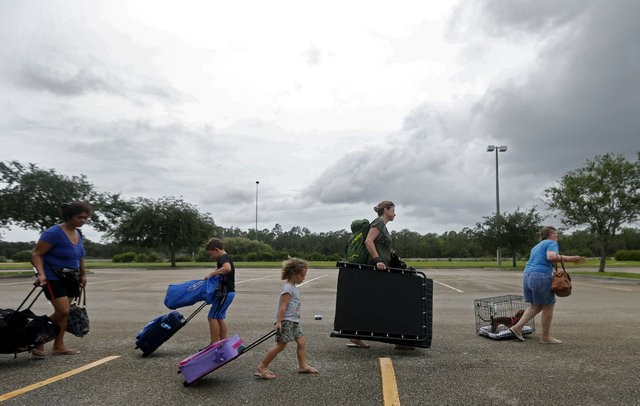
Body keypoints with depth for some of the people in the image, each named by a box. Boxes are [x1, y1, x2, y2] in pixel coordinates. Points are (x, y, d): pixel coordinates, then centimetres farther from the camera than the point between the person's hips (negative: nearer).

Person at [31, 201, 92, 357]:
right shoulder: (54, 233, -18)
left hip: (70, 278, 7)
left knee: (64, 312, 8)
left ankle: (58, 347, 16)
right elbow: (37, 255, -16)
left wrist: (83, 274, 18)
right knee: (63, 311, -13)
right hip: (53, 278, -7)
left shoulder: (78, 233, 5)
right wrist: (41, 274, -28)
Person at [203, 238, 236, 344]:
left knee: (212, 317, -7)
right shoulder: (226, 258, 17)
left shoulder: (223, 258, -16)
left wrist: (211, 273, -32)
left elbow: (227, 268, -39)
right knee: (220, 317, 17)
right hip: (226, 292, 11)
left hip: (225, 293, -11)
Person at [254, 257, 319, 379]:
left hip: (294, 321, 10)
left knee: (301, 342, 7)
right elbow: (282, 306, -20)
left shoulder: (293, 288, 16)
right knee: (280, 345, -7)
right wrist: (278, 322, -24)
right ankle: (262, 367, 1)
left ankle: (303, 366, 16)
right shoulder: (288, 288, -15)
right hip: (286, 321, -10)